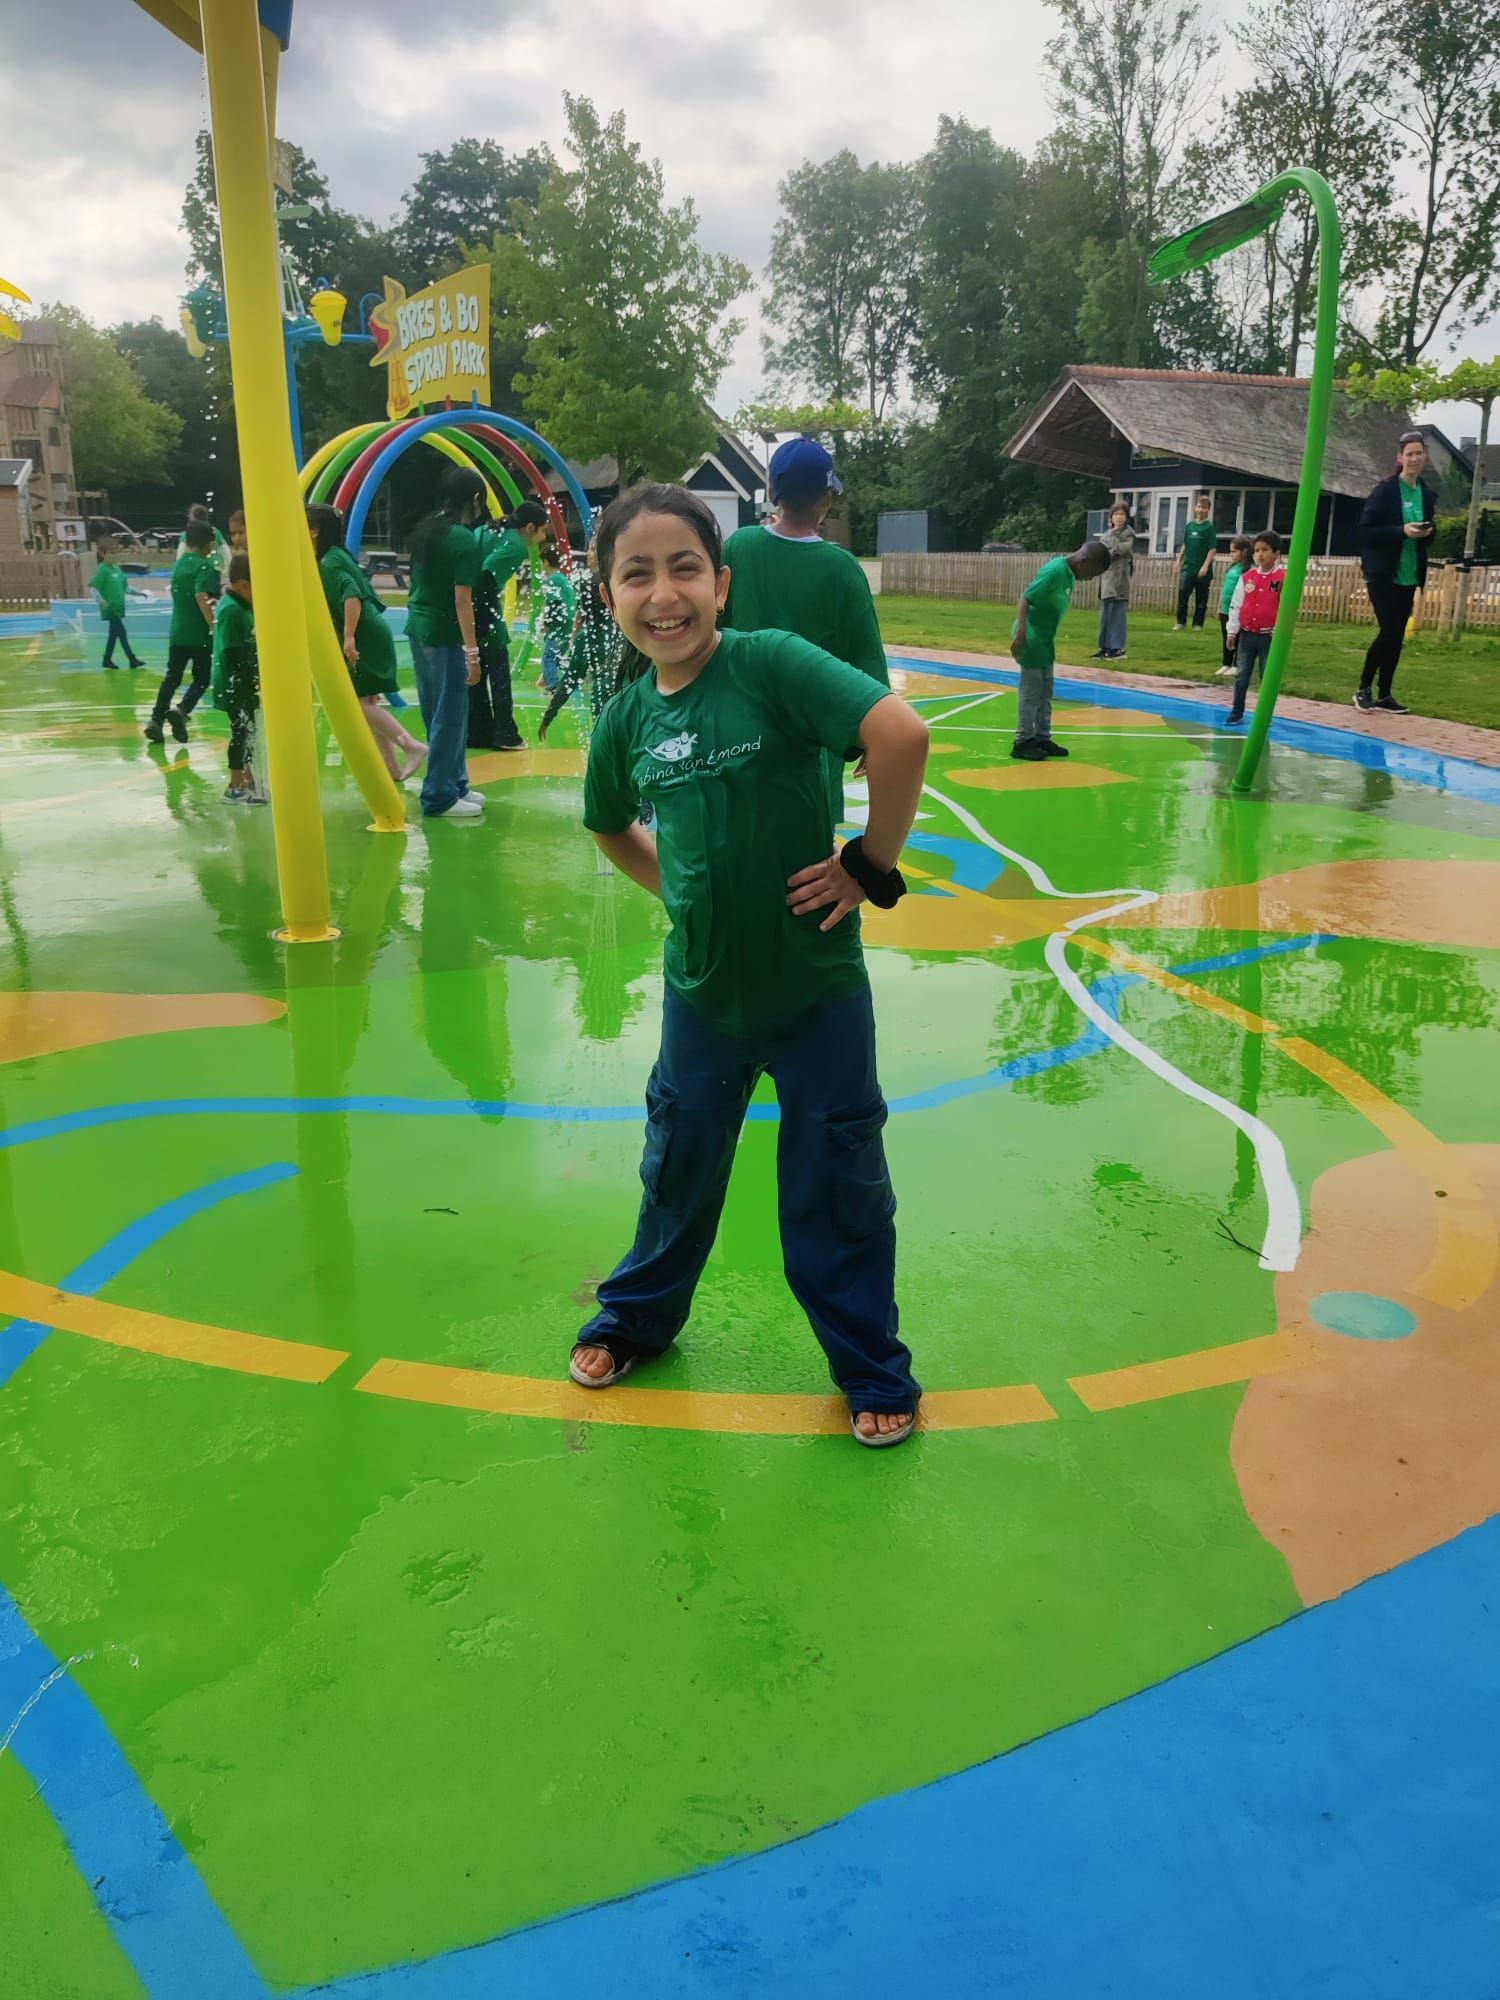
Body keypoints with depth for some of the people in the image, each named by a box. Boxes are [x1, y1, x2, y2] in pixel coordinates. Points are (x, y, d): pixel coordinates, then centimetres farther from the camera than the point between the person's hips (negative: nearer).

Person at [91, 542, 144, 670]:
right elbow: (93, 587, -18)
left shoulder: (117, 569, 10)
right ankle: (132, 659, -3)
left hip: (118, 607, 8)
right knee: (122, 633, -7)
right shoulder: (102, 569, -14)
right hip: (110, 608, -8)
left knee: (114, 634, 12)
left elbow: (125, 586, 21)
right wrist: (101, 600, -30)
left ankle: (107, 660, 21)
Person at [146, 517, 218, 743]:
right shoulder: (206, 566, -11)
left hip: (177, 632, 6)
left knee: (172, 677, 10)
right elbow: (201, 596, -26)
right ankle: (181, 710, -17)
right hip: (200, 634, -6)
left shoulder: (179, 563, 12)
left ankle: (156, 720, 2)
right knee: (201, 678, 5)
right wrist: (213, 625, -26)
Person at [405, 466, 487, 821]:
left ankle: (454, 784, 26)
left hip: (418, 628, 9)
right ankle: (439, 798, 4)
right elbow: (462, 600, -19)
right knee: (450, 717, -1)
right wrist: (473, 652, -18)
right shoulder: (464, 540, -15)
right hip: (444, 636, -9)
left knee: (440, 714, 16)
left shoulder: (426, 529, 9)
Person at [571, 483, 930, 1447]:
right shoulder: (626, 721, -2)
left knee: (836, 1189, 9)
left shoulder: (772, 664, -18)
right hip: (702, 991, 4)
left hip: (817, 989, -4)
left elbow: (901, 734, -29)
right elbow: (614, 827, 18)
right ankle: (637, 1318, 47)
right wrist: (679, 887, 6)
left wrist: (871, 866, -20)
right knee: (678, 1170, 21)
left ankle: (875, 1373, 30)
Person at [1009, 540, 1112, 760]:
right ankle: (1023, 742, 2)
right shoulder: (1055, 571, -21)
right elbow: (1025, 599, -25)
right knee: (1031, 690, -4)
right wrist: (1021, 633, -34)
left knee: (1046, 690, 13)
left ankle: (1042, 738, 21)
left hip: (1046, 638, 9)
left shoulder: (1069, 573, 6)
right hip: (1032, 637, -9)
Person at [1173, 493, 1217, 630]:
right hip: (1188, 568, 3)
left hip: (1202, 570, -3)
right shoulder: (1189, 525, 9)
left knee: (1201, 599, 3)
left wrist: (1205, 566, -17)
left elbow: (1212, 549, -9)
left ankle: (1197, 624, 10)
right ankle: (1181, 623, 3)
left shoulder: (1210, 527, -4)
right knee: (1182, 595, -5)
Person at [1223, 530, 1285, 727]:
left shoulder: (1283, 578, -8)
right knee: (1241, 676, 8)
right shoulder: (1247, 577, 3)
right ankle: (1236, 712, 15)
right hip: (1246, 634, 4)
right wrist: (1232, 630, 3)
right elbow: (1236, 605, 6)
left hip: (1269, 636, -4)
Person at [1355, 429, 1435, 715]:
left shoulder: (1427, 494, 8)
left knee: (1398, 635, 6)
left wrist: (1427, 532, -6)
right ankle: (1363, 689, 7)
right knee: (1388, 630, -10)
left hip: (1409, 574, 6)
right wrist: (1402, 531, -22)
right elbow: (1365, 530, -13)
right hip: (1383, 573, -6)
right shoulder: (1386, 490, -9)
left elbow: (1428, 535, 18)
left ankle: (1384, 694, 14)